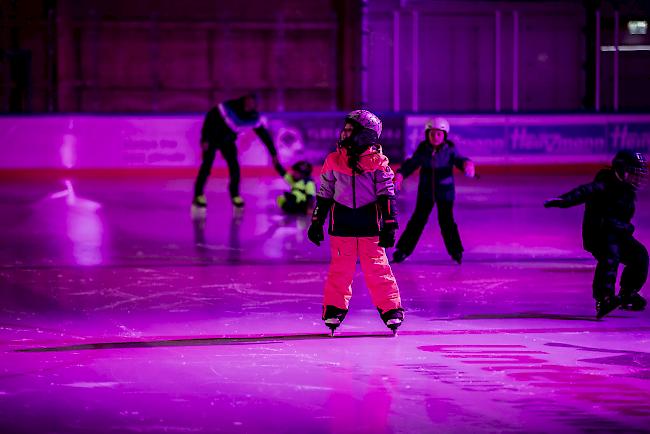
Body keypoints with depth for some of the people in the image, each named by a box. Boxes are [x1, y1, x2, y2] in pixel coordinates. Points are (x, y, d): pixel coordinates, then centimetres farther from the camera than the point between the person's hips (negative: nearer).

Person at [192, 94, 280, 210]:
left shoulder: (254, 118, -15)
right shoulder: (229, 107, -31)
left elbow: (265, 135, -7)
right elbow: (209, 118, -25)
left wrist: (273, 154, -7)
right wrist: (204, 139, -26)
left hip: (228, 140, 5)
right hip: (212, 137, -5)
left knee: (234, 166, -5)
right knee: (207, 164, -14)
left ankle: (235, 196, 12)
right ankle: (198, 196, -8)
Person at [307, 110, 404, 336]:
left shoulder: (377, 162, -2)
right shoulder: (334, 161, 6)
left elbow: (387, 195, 0)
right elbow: (324, 194, 14)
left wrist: (389, 225, -5)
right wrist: (317, 222, 12)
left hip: (370, 223, -2)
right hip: (342, 223, 2)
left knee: (377, 269, -3)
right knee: (340, 268, 2)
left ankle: (391, 310, 3)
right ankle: (334, 311, 11)